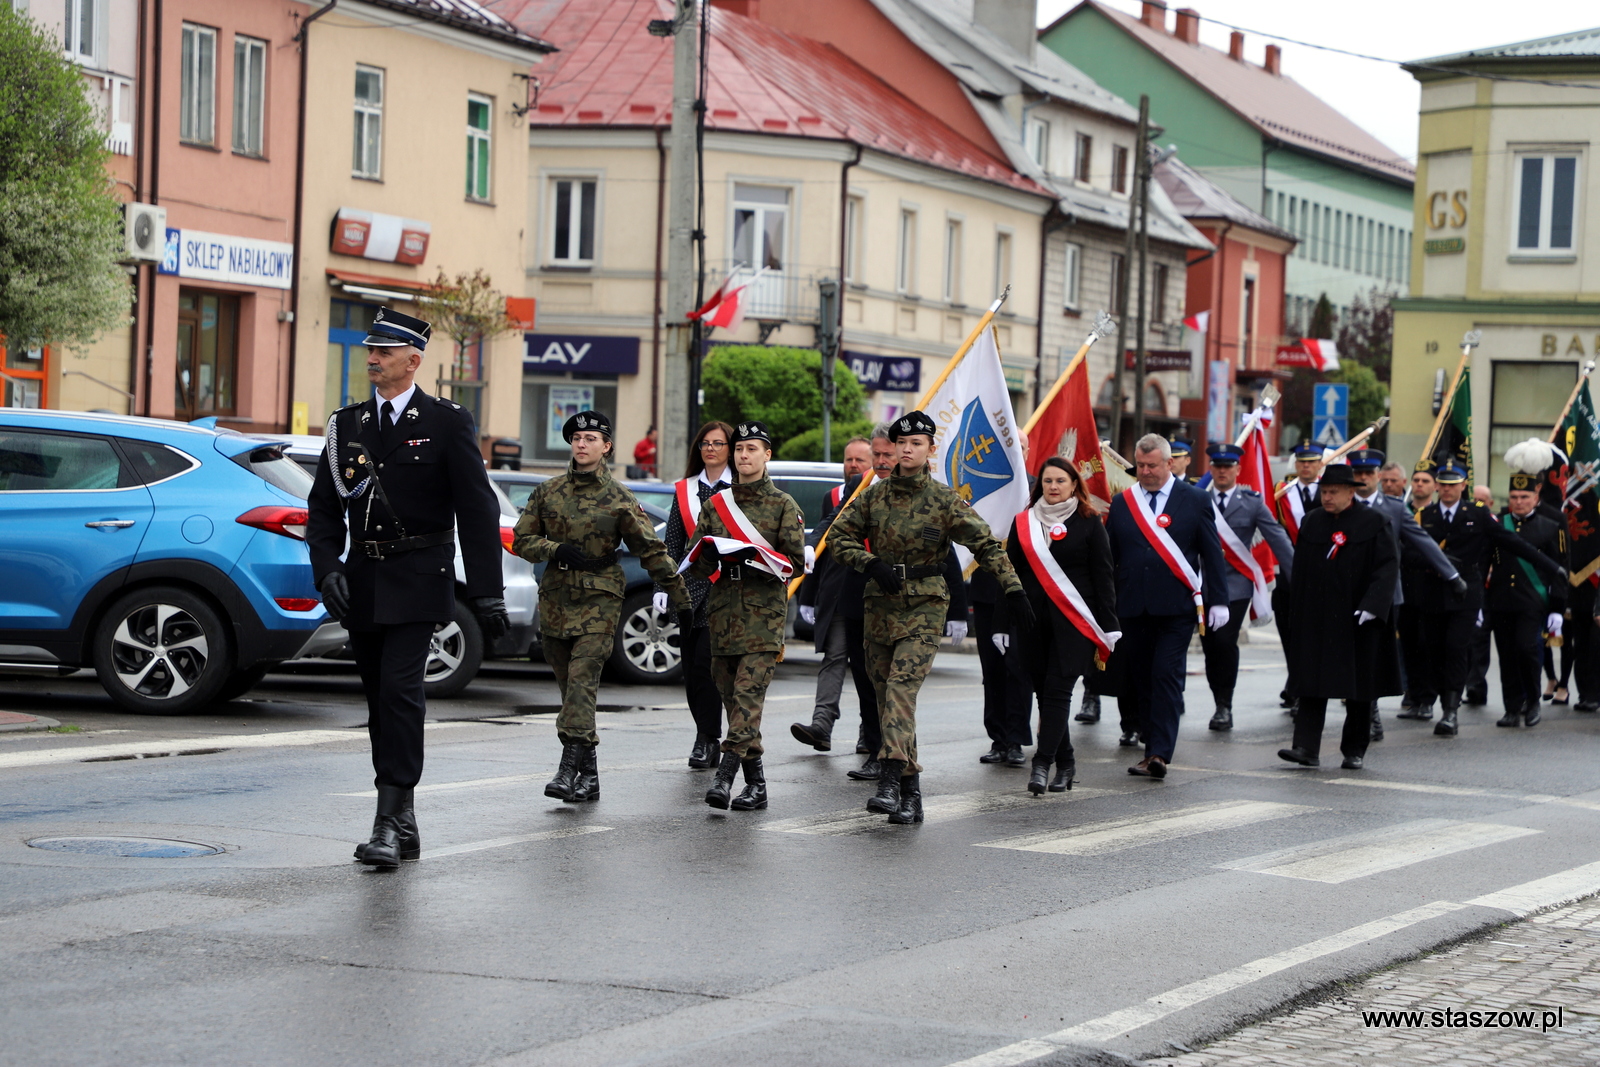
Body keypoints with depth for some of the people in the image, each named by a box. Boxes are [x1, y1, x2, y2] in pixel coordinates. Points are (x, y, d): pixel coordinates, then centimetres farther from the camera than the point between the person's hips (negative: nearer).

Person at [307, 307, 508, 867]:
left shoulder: (447, 422, -2)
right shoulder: (346, 425, 11)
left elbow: (477, 511, -2)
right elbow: (324, 507, 12)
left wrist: (487, 594, -6)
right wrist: (327, 569, -6)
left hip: (417, 583, -5)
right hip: (362, 584, 5)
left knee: (400, 689, -18)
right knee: (380, 701, 8)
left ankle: (390, 820, -19)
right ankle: (404, 826, 16)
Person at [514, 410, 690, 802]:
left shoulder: (619, 500, 0)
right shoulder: (547, 492, 9)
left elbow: (651, 550, 1)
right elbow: (522, 540, 10)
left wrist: (681, 600, -2)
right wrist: (555, 551, -10)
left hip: (599, 599, -4)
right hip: (554, 598, 4)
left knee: (582, 679, -17)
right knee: (569, 686, 5)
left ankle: (570, 766, -24)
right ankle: (588, 773, 11)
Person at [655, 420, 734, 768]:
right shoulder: (684, 490, 13)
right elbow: (672, 544, 12)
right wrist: (663, 587, 3)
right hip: (690, 586, 4)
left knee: (705, 662, -13)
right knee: (691, 669, 4)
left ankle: (707, 739, -3)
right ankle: (708, 739, 14)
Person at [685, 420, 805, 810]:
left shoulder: (784, 506, 4)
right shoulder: (716, 504, 15)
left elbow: (796, 559, -2)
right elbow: (697, 563, 15)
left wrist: (754, 556, -17)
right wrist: (710, 556, -9)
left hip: (765, 612, -5)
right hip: (723, 612, 5)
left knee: (748, 694, -15)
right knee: (730, 695, 5)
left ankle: (726, 773, -23)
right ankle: (755, 782, 11)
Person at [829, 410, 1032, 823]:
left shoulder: (944, 501, -3)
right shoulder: (874, 496, 6)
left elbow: (987, 545, -3)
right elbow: (841, 535, 10)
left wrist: (1014, 591, -10)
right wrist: (872, 564, -7)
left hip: (925, 606, -4)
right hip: (881, 604, 4)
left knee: (902, 685, -22)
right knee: (887, 696, 4)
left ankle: (891, 779, -31)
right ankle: (910, 792, 9)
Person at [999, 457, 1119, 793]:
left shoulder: (1088, 523, 3)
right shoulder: (1023, 523, 11)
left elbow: (1102, 576, 1)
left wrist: (1108, 627, -4)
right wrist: (1003, 625, 6)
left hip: (1074, 621, -3)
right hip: (1032, 620, 3)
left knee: (1058, 690, -10)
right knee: (1045, 692, 5)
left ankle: (1042, 763, -14)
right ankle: (1065, 763, 16)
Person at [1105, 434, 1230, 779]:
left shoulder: (1195, 500, 3)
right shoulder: (1122, 502, 11)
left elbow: (1212, 554, 3)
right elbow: (1110, 555, 12)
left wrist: (1218, 601, -2)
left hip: (1176, 608, -4)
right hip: (1133, 606, 4)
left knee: (1166, 676, -11)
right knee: (1140, 679, 7)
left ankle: (1159, 753, -16)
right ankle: (1153, 746, 19)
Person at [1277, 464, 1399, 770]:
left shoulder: (1373, 522, -4)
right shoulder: (1312, 522, 8)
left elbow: (1388, 565, -9)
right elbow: (1301, 570, 12)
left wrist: (1371, 605, -20)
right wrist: (1298, 612, 8)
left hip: (1357, 621, -3)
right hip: (1317, 620, 3)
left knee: (1359, 687, 5)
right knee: (1311, 683, -6)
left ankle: (1355, 751, 15)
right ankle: (1307, 748, -9)